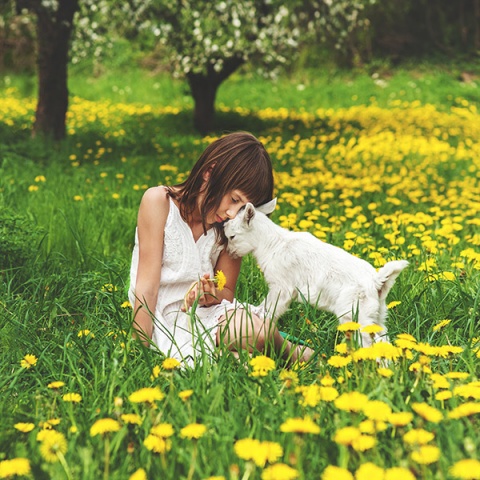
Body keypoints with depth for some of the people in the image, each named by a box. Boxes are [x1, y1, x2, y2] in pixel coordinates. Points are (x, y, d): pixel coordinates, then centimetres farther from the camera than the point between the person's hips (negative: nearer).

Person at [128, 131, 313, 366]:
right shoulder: (159, 201, -9)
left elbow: (227, 293, 7)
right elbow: (147, 286, -11)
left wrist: (213, 296, -16)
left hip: (208, 314, 4)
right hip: (163, 318, -4)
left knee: (255, 330, -32)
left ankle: (287, 350, -4)